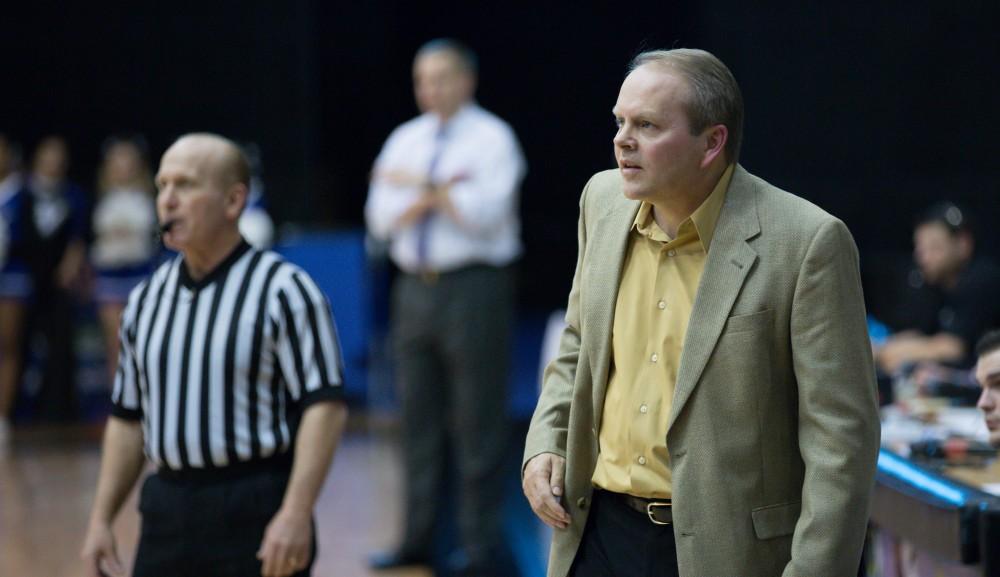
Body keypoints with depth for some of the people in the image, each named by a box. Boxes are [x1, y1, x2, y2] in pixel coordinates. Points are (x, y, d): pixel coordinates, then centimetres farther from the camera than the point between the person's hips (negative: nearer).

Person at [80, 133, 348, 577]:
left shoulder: (283, 290, -8)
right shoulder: (146, 299, 12)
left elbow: (324, 405, -14)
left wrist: (296, 515, -23)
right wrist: (101, 519, 13)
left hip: (257, 517, -6)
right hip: (167, 515, 6)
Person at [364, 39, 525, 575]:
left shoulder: (492, 139, -3)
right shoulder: (405, 140, 12)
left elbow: (484, 213, -17)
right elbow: (382, 217, 2)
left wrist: (418, 185, -9)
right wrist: (440, 193, -12)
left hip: (474, 288, -6)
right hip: (415, 287, 6)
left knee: (477, 423, -3)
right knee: (420, 418, 10)